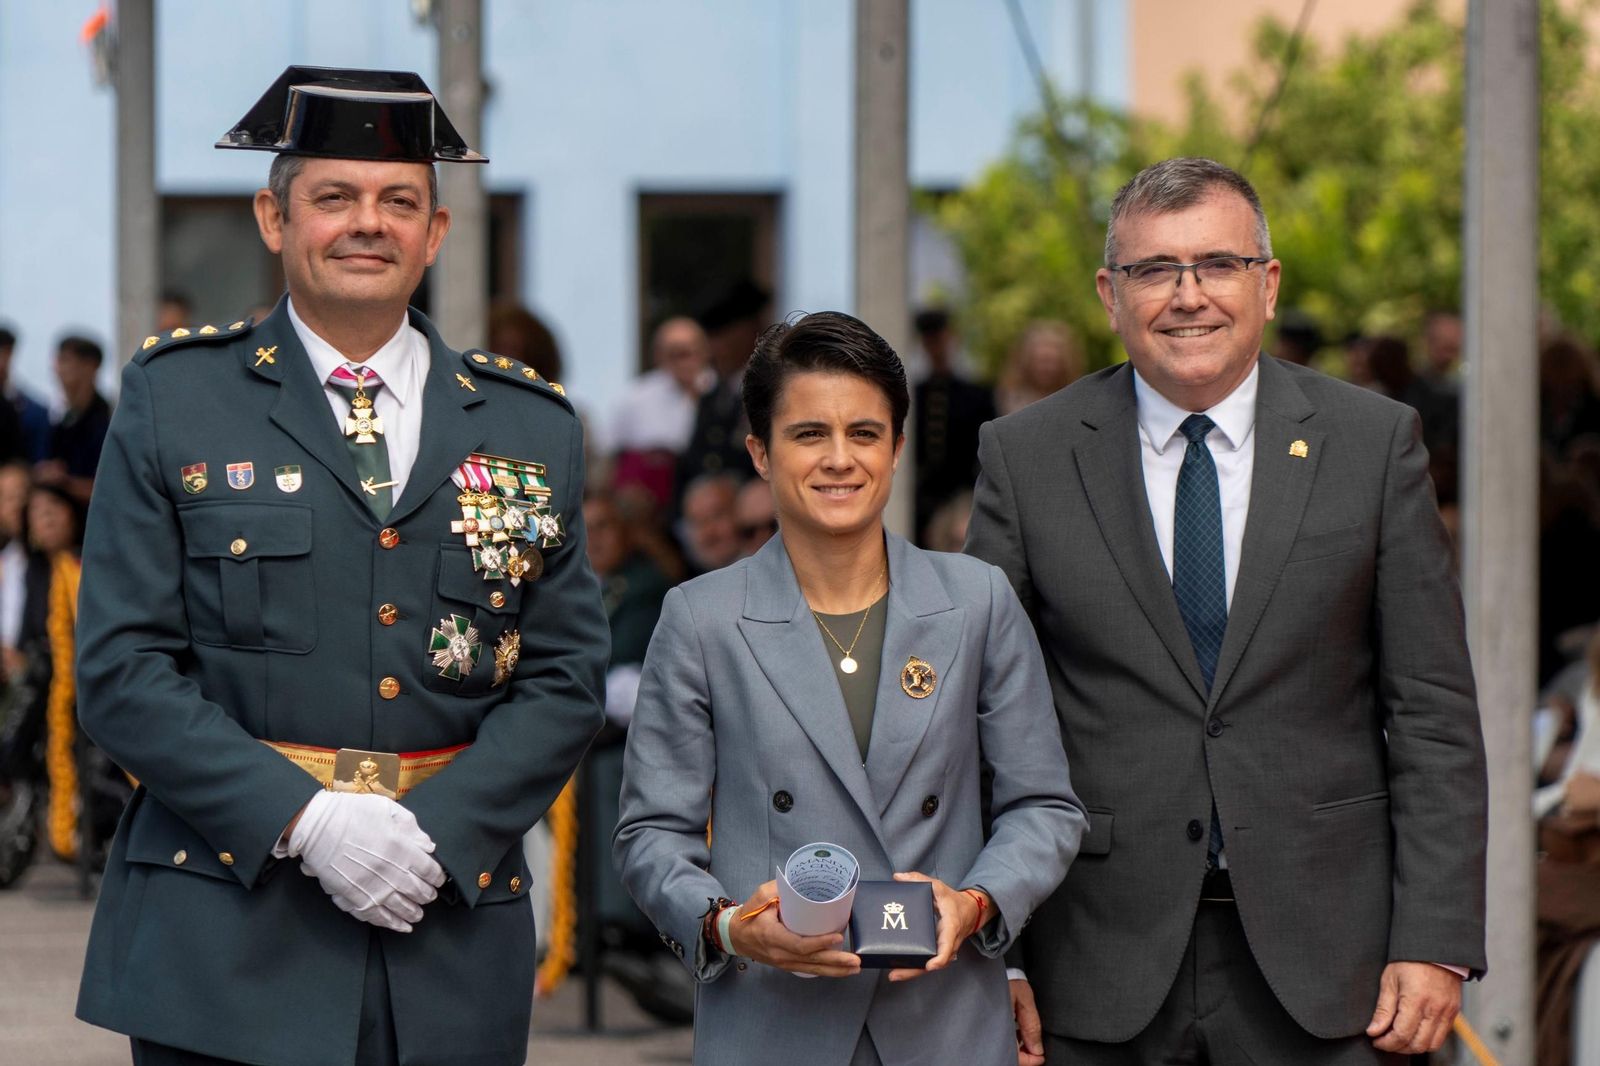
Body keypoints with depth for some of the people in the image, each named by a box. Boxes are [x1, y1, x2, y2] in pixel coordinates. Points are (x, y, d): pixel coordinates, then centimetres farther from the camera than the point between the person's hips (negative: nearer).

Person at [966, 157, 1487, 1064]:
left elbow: (1434, 713, 2)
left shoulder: (1375, 441, 3)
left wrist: (1436, 942, -5)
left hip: (1319, 968, 0)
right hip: (1103, 973, 0)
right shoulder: (1027, 456, 3)